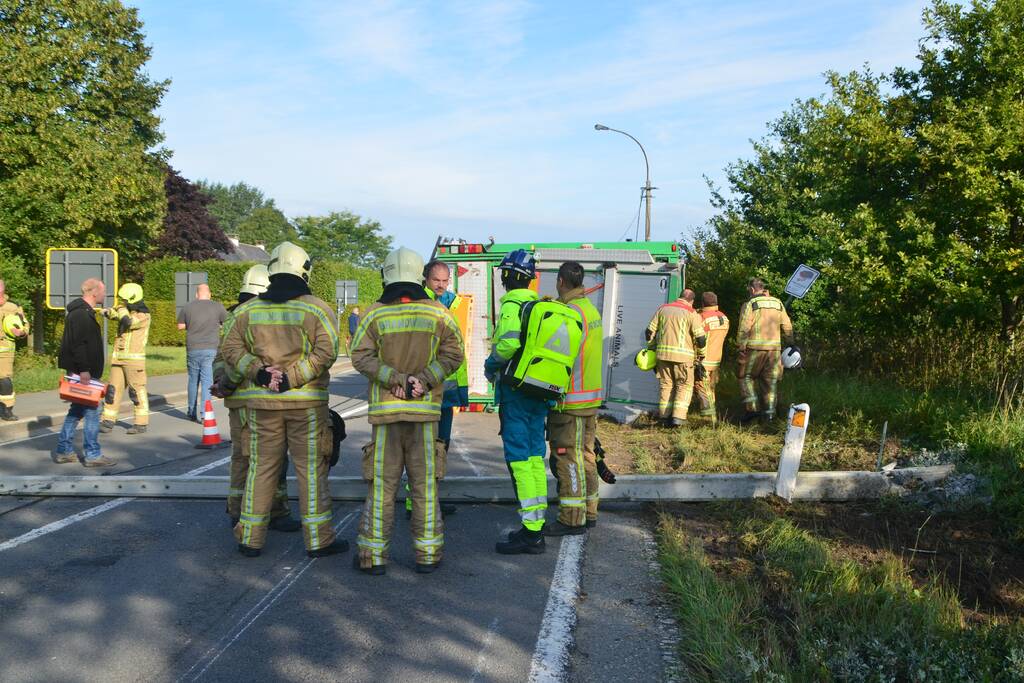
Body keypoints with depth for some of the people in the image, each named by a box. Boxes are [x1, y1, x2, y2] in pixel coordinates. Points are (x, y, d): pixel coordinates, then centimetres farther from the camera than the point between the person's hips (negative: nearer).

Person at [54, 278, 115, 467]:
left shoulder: (85, 312, 18)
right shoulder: (81, 314, -16)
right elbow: (78, 344, -23)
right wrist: (83, 370, -26)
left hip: (83, 371, 11)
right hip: (83, 373, -11)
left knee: (77, 410, 16)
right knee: (92, 411, -6)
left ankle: (64, 451, 22)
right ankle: (92, 455, -2)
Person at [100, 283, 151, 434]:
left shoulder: (143, 316, -11)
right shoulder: (127, 312, 13)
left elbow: (127, 322, -25)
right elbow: (111, 314, 11)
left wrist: (122, 308, -11)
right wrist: (108, 311, -12)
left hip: (134, 359, -7)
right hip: (118, 358, 7)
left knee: (137, 391, -3)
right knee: (113, 390, 5)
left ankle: (141, 424, 4)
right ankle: (108, 421, 9)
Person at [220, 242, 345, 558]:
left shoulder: (248, 310, 6)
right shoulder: (317, 309, -5)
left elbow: (230, 348, 1)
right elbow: (325, 352, -16)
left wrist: (257, 371, -8)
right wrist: (290, 378, -16)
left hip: (262, 402, 3)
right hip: (306, 402, -3)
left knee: (261, 467, 12)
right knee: (311, 469, 4)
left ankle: (250, 538, 17)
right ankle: (318, 538, 9)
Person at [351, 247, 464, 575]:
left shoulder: (374, 313, -1)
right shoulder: (437, 313, 1)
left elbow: (361, 356, -7)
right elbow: (453, 354, -4)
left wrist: (396, 380, -10)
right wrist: (423, 380, -10)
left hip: (385, 410, 0)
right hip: (425, 409, 0)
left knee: (381, 483, 6)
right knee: (425, 483, 7)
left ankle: (373, 554, 10)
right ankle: (427, 554, 12)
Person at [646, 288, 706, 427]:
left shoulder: (663, 309, 9)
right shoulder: (691, 313, -3)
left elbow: (650, 331, 9)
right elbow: (700, 338, -7)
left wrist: (652, 347, 21)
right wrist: (701, 354, 9)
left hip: (663, 353, 4)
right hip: (683, 355, -4)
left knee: (666, 385, 13)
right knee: (684, 386, 8)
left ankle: (665, 416, 13)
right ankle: (678, 416, -4)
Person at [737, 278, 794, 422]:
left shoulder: (750, 305, -6)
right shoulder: (778, 304, 10)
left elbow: (743, 329, -10)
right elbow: (787, 327, 11)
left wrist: (740, 348, -4)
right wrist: (790, 344, 19)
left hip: (755, 349, -4)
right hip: (774, 348, 5)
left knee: (746, 376, 9)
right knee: (770, 379, 12)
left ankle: (752, 408, -2)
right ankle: (769, 411, 11)